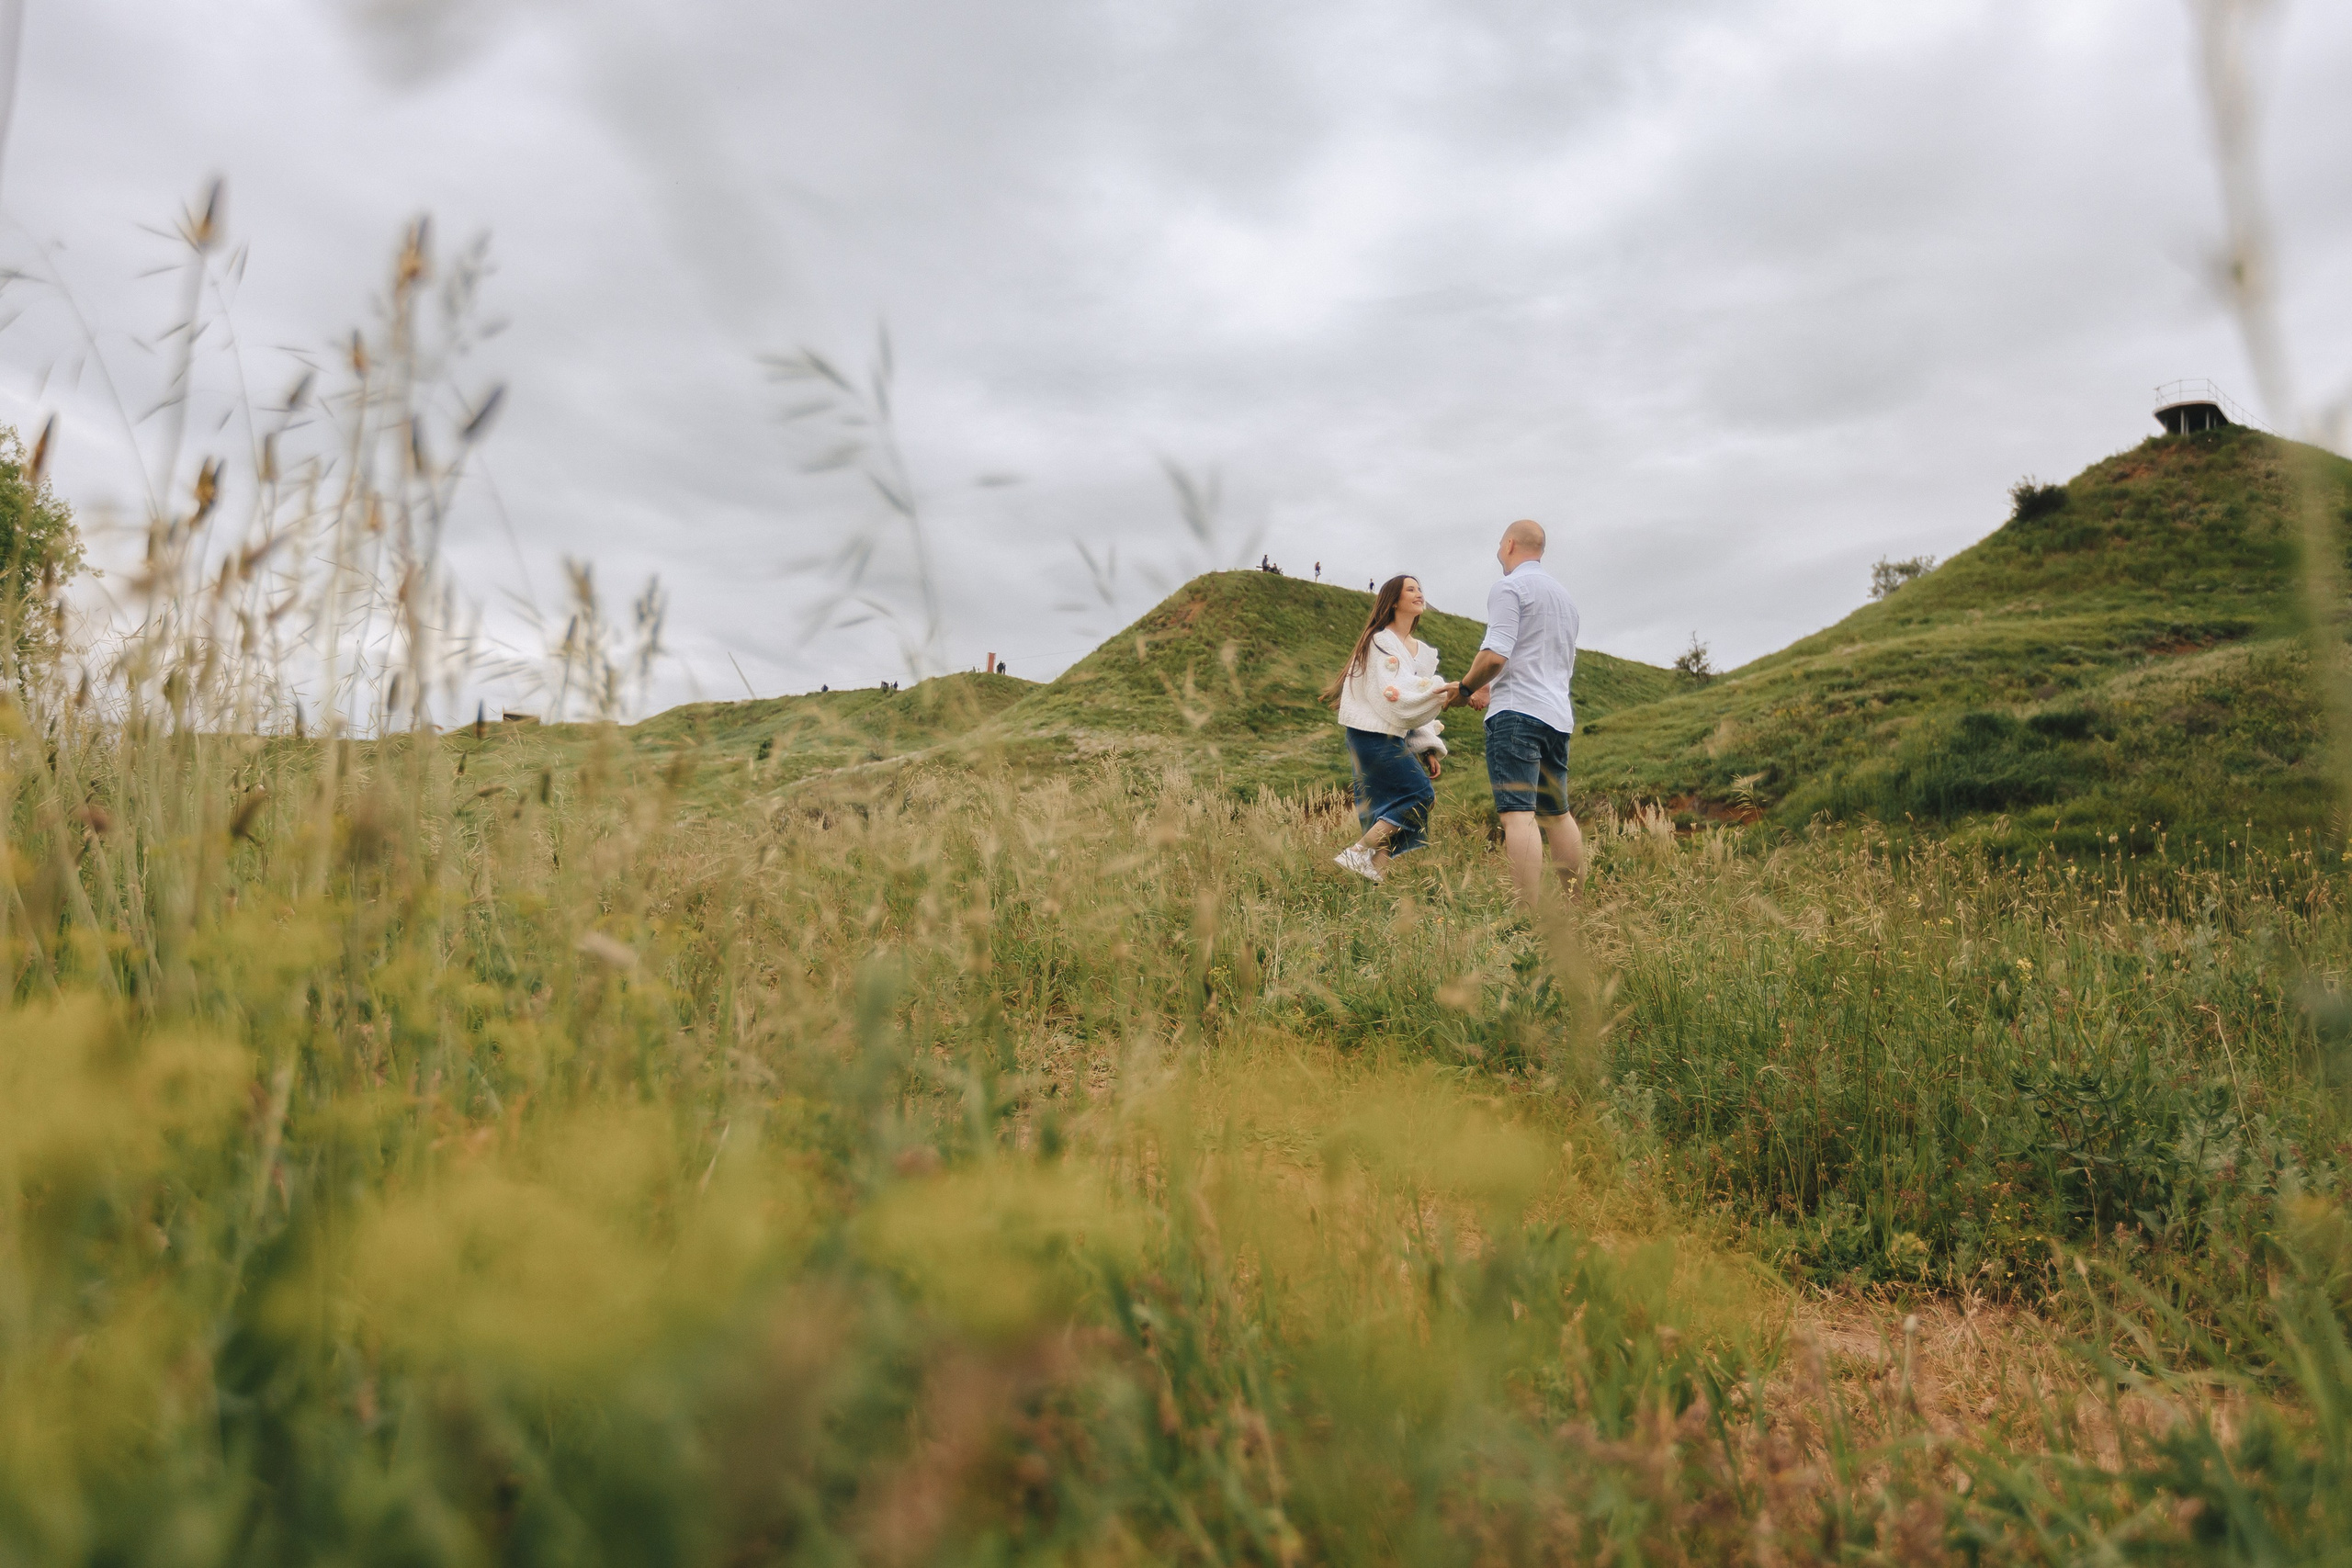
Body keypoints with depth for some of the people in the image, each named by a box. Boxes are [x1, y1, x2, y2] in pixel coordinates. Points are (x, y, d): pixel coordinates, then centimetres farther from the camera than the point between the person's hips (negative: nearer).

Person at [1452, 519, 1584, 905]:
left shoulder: (1509, 586, -4)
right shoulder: (1564, 595, 24)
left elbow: (1495, 654, -17)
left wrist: (1465, 687, 1)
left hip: (1517, 713, -9)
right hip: (1558, 715, 9)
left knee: (1518, 813, -14)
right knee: (1557, 813, 15)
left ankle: (1528, 914, -22)